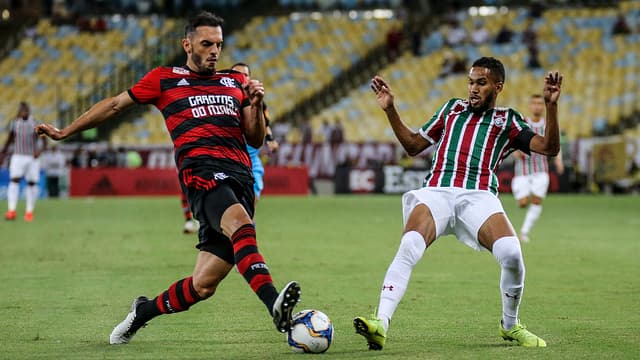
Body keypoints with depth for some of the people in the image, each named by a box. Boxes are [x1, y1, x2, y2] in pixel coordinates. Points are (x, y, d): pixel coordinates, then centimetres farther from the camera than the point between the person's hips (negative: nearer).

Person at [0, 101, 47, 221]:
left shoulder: (36, 124, -4)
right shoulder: (14, 123, 2)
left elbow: (45, 141, -1)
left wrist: (41, 149, -20)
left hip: (33, 158, -1)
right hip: (17, 157, 1)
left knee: (32, 183, 1)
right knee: (14, 180, -15)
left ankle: (29, 212, 10)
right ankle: (11, 210, -23)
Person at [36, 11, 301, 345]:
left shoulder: (236, 82, 25)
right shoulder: (164, 79, 16)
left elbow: (255, 140, 23)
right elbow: (115, 104, 25)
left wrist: (255, 105, 4)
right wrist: (65, 132, 26)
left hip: (241, 179, 4)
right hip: (201, 169, -4)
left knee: (203, 284, -3)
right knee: (240, 224, -37)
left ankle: (142, 311, 24)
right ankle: (274, 304, -55)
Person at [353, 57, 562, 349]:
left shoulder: (507, 120, 21)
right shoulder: (452, 108, 29)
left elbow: (549, 148, 9)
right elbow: (413, 145, 32)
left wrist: (551, 105, -2)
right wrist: (390, 110, 23)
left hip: (478, 196, -1)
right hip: (436, 192, 1)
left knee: (512, 254, -25)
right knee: (408, 248, -29)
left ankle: (510, 325, 2)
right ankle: (380, 324, -38)